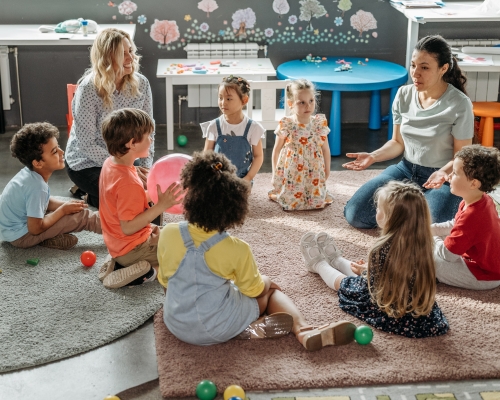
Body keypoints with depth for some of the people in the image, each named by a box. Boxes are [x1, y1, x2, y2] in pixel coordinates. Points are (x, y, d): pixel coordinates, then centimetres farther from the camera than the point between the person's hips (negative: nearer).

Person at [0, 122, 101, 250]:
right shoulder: (37, 186, -30)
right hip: (20, 236, -9)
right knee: (81, 216, -12)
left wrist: (65, 205, -4)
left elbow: (45, 201, 13)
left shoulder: (31, 173, -5)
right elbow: (35, 229, -24)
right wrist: (63, 210, -13)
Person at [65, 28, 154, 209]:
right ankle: (93, 197, 9)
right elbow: (86, 144, -21)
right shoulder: (88, 89, -22)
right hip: (87, 163, -5)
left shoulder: (141, 83, -9)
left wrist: (145, 167, -14)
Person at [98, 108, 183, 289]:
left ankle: (117, 262, 12)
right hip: (133, 249, -9)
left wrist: (151, 195, 1)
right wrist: (161, 206, -31)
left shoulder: (110, 163, -2)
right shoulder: (128, 183, -31)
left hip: (118, 245, 9)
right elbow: (128, 227, -30)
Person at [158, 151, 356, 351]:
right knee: (270, 288, 22)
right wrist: (265, 281, 22)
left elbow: (164, 280, 4)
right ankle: (303, 330, -4)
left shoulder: (168, 233, -11)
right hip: (219, 329, -3)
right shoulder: (237, 249, -18)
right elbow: (254, 289, -1)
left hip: (177, 325, 4)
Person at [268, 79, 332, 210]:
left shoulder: (320, 124, -6)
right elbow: (276, 150, 0)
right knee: (290, 202, -2)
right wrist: (275, 173, 4)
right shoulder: (286, 125, -12)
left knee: (318, 201, 0)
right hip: (291, 173, -2)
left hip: (314, 173, 2)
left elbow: (325, 149, 4)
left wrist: (327, 170, 7)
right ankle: (276, 193, 30)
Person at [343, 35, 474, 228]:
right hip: (406, 169, 4)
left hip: (444, 177, -4)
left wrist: (444, 173, -32)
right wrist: (373, 156, -12)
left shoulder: (459, 104, -17)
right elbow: (398, 142, 8)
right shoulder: (404, 95, -2)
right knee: (355, 214, -9)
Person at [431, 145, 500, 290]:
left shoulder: (471, 216, -33)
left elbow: (447, 254, -26)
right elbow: (455, 225, 16)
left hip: (483, 276, -11)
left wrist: (431, 239, -7)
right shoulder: (484, 200, -1)